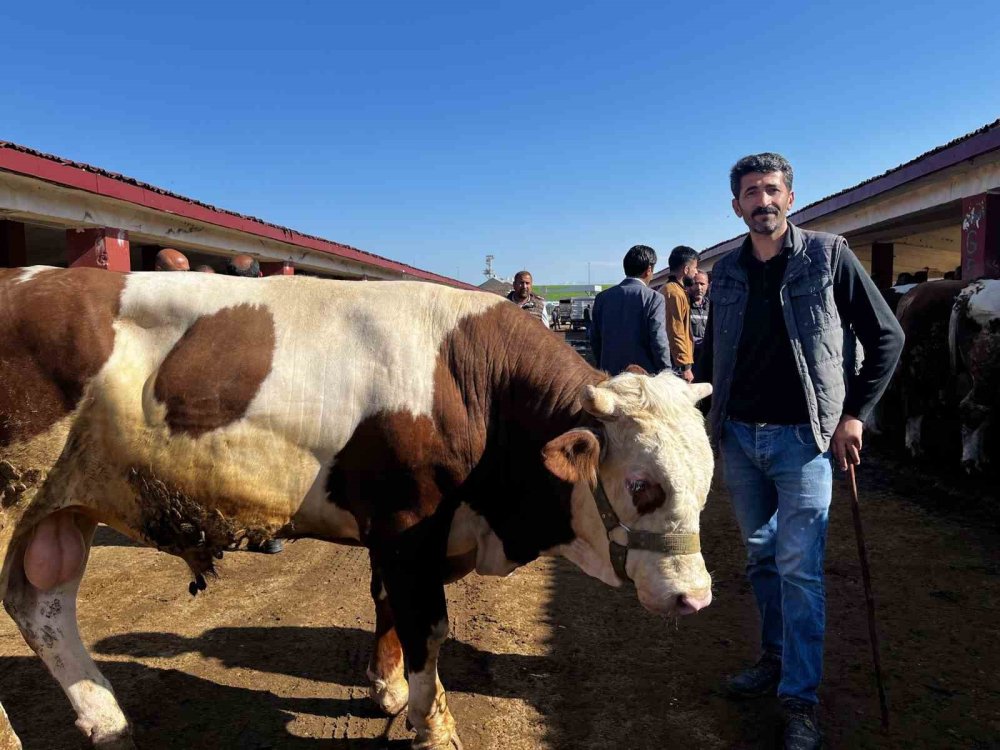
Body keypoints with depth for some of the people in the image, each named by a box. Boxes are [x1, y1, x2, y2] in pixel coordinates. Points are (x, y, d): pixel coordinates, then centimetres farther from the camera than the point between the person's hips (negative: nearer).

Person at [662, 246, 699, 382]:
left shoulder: (669, 288, 16)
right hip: (677, 363, -10)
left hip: (672, 360, 10)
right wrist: (685, 366, -19)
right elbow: (676, 334, -19)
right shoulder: (675, 293, -15)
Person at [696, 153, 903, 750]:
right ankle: (777, 657, 34)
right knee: (761, 557, 16)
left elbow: (887, 337, -2)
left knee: (799, 567, -3)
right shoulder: (726, 273, 6)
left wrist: (854, 413, -8)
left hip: (803, 437, -4)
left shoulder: (829, 255, -5)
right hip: (738, 436, 5)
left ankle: (801, 700, 10)